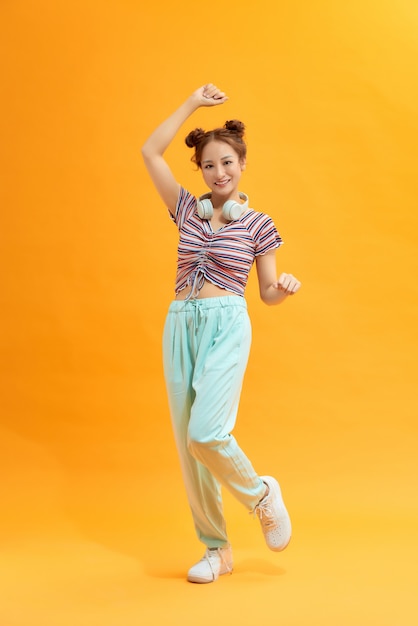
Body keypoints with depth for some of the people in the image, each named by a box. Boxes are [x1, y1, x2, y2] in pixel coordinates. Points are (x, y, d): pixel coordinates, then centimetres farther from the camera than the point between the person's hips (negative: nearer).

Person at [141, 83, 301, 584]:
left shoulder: (258, 225, 4)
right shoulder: (187, 210, 11)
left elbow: (268, 293, 9)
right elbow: (150, 152, 8)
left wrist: (286, 287, -14)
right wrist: (193, 103, 10)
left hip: (227, 325, -4)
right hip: (181, 324, 4)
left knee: (206, 434, -20)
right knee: (187, 441, 4)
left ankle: (261, 493, 10)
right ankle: (216, 548, 17)